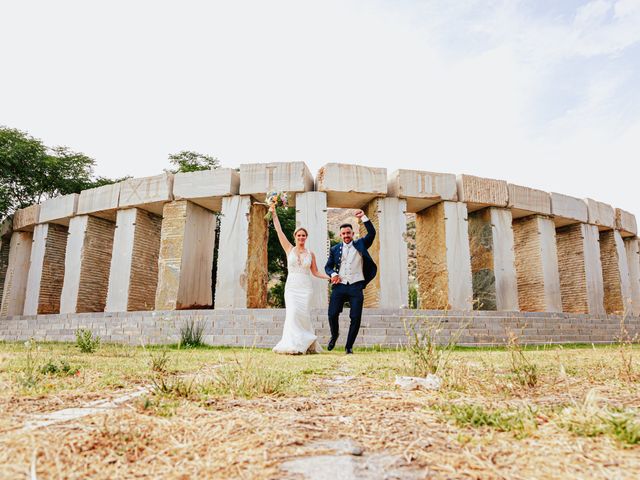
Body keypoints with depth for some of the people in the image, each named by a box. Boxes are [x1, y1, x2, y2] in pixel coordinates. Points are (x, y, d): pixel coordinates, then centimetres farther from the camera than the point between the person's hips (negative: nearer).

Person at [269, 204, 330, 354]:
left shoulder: (310, 254, 10)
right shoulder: (289, 249, 7)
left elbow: (315, 272, 13)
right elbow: (279, 230, 3)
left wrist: (330, 277, 1)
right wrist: (274, 214, 0)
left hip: (305, 288, 1)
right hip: (291, 286, 0)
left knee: (303, 314, -6)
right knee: (292, 312, -15)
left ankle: (306, 344, 8)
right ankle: (294, 344, -9)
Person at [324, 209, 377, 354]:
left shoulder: (360, 244, 10)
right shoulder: (335, 249, 12)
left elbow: (372, 233, -4)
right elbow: (328, 266, 13)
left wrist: (363, 217, -13)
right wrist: (333, 274, -8)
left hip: (356, 287, 0)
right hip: (339, 286, 1)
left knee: (356, 317, -3)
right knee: (332, 314, -6)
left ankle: (349, 346, 13)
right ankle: (334, 335, 24)